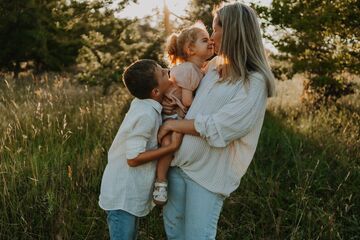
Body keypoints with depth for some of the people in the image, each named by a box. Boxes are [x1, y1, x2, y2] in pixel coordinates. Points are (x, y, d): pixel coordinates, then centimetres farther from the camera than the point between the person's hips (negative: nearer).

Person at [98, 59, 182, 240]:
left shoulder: (144, 104, 0)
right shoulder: (146, 114, -26)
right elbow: (134, 158, -25)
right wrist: (172, 147, -21)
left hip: (128, 191, 9)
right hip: (123, 195, -9)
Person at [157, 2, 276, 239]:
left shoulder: (254, 82, -16)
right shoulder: (214, 66, 7)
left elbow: (217, 129, -22)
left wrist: (172, 125, -13)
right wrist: (173, 104, 2)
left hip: (210, 171, -7)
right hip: (180, 159, 7)